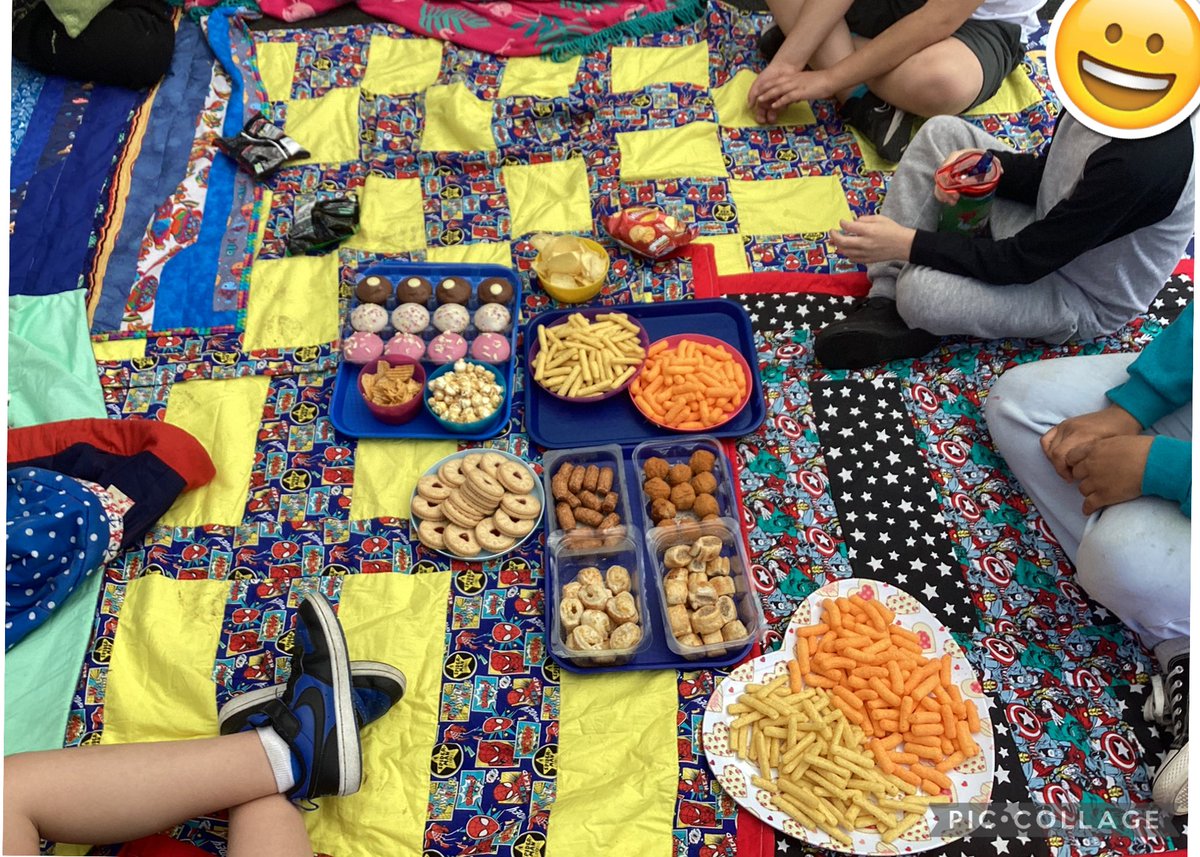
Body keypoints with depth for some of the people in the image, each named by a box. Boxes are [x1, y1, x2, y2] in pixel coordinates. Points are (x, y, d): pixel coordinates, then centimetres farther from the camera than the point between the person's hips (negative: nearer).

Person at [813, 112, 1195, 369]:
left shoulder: (1138, 161, -36)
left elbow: (1024, 263, -29)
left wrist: (906, 243, -30)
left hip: (1080, 295, -8)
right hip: (1047, 223, 9)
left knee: (920, 290, -33)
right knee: (942, 132, -6)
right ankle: (885, 306, -9)